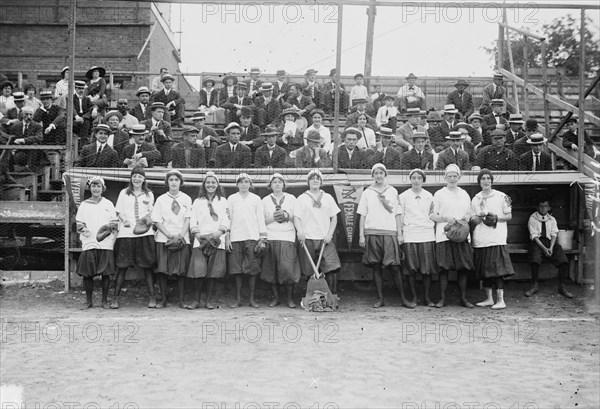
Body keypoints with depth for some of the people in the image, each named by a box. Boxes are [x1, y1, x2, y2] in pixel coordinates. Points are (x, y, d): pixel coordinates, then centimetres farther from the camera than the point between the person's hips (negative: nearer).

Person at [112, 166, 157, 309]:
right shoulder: (124, 193, 11)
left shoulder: (149, 194, 14)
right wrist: (124, 220, -10)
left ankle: (152, 297, 4)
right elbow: (118, 211, 9)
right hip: (126, 233, 0)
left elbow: (152, 213, 15)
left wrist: (148, 220, -6)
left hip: (145, 233, 1)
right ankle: (115, 298, 6)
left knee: (147, 266, 0)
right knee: (122, 266, -1)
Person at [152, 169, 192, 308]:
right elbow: (157, 221, 2)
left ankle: (180, 300, 5)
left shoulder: (186, 199, 10)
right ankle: (163, 299, 5)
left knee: (181, 270, -3)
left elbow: (188, 220, 4)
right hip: (163, 238, 0)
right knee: (162, 270, -4)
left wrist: (180, 236, -10)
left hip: (182, 239, 0)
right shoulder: (161, 199, 7)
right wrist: (170, 235, -10)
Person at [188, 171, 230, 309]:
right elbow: (193, 221, 9)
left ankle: (209, 300, 7)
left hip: (217, 241, 0)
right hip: (200, 241, 0)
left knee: (213, 272, -2)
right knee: (198, 272, -9)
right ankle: (196, 300, -1)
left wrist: (217, 233, -10)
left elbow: (226, 220, 5)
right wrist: (198, 235, -8)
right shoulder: (197, 201, 16)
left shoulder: (223, 201, 14)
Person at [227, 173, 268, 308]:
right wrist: (227, 237, 2)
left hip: (252, 237, 0)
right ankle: (238, 299, 7)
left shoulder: (256, 199, 11)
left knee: (252, 270, -3)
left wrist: (262, 237, 2)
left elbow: (261, 218, 9)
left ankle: (252, 299, 5)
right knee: (237, 270, -1)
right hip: (236, 238, 0)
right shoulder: (231, 199, 11)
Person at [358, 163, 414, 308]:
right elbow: (362, 215, 9)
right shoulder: (367, 192, 11)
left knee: (395, 266, -5)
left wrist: (400, 234, 2)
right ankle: (380, 298, 8)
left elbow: (397, 214, 10)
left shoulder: (393, 191, 11)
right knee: (376, 266, 1)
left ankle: (403, 298, 3)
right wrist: (361, 235, 2)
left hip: (390, 232, 0)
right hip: (372, 232, 1)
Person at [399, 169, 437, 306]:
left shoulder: (429, 196, 11)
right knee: (411, 268, -2)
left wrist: (434, 232, 7)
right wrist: (399, 234, -1)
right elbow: (399, 216, 6)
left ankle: (427, 297, 6)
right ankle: (414, 297, 7)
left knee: (427, 268, -2)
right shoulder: (403, 196, 7)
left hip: (427, 235, 1)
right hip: (409, 235, -1)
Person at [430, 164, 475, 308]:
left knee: (463, 267, 1)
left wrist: (466, 218, -1)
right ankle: (442, 298, 4)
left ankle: (463, 298, 10)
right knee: (443, 268, -5)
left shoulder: (464, 194, 16)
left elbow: (469, 213, 21)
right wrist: (446, 218, -14)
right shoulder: (439, 194, 5)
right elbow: (432, 215, 1)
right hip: (444, 235, -3)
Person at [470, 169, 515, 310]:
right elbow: (472, 220, 12)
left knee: (497, 269, -9)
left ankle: (500, 300, -4)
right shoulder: (475, 199, 13)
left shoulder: (501, 196, 3)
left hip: (496, 239, -4)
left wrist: (496, 218, -13)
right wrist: (480, 218, -9)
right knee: (484, 270, 7)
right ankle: (489, 298, 18)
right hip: (480, 240, 4)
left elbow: (509, 215, 3)